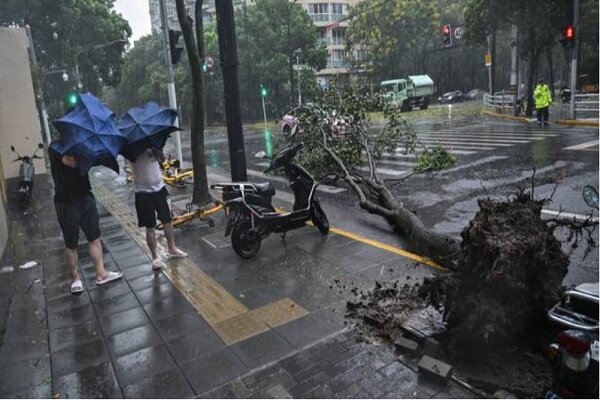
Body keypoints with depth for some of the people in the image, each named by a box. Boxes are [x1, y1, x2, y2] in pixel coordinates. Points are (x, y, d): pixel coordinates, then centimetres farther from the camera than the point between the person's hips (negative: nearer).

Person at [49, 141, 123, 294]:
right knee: (71, 244, 8)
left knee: (95, 237, 9)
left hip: (86, 197, 6)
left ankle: (101, 274, 18)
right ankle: (75, 279, 22)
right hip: (66, 203, -6)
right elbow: (72, 162, -31)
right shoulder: (55, 146, -13)